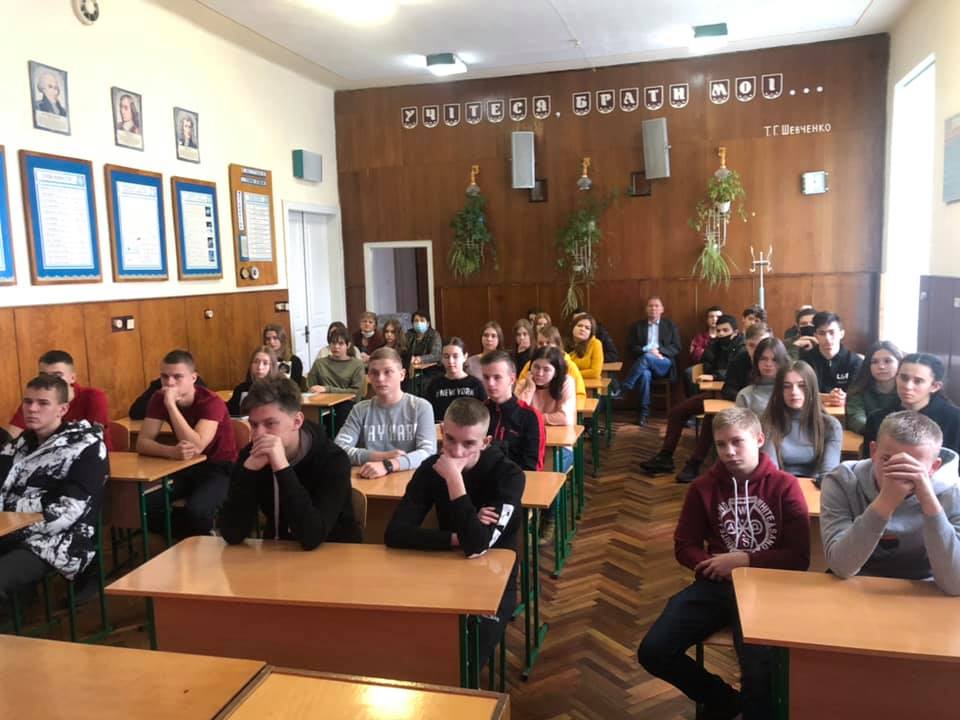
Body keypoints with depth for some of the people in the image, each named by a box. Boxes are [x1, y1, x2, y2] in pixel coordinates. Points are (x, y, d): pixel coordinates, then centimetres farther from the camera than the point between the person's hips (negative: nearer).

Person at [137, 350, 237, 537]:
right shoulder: (159, 399, -6)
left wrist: (171, 405, -35)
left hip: (219, 468, -5)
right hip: (185, 466, 5)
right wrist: (171, 451, -35)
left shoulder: (211, 402, -22)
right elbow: (142, 443, -13)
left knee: (196, 511, -33)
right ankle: (181, 542, 6)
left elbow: (196, 447, -34)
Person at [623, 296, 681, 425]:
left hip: (665, 364, -1)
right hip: (645, 364, 1)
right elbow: (632, 347, 8)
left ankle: (624, 388, -32)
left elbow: (676, 348, 5)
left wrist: (659, 350, -13)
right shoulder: (638, 326, 17)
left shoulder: (670, 325, 14)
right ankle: (644, 412, -32)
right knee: (645, 374, -37)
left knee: (647, 357, -36)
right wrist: (648, 350, -11)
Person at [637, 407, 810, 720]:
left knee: (758, 672, -30)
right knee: (653, 652, -9)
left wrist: (744, 560, -14)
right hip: (716, 584, 4)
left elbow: (799, 558, -5)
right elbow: (684, 546, 8)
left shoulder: (784, 486, -4)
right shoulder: (704, 486, 4)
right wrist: (714, 564, -11)